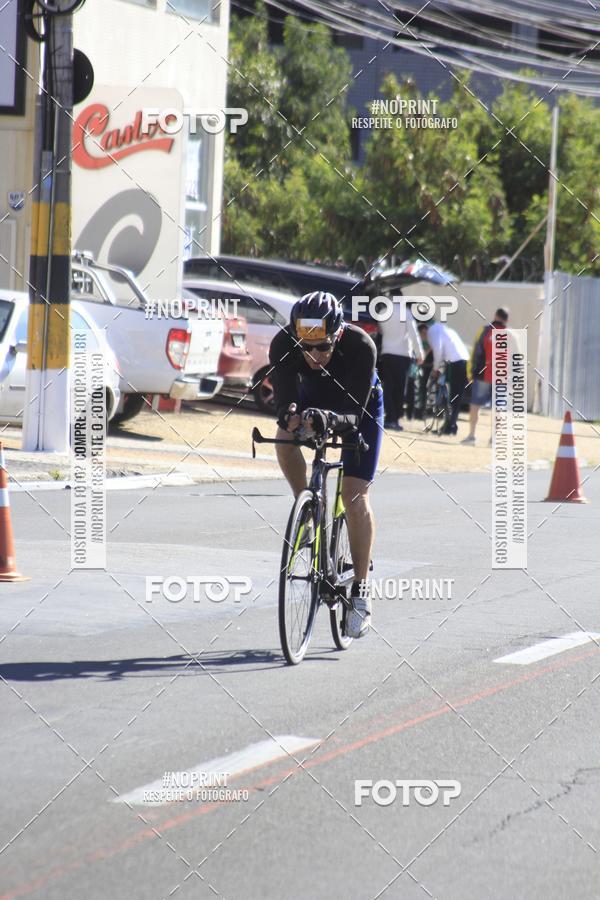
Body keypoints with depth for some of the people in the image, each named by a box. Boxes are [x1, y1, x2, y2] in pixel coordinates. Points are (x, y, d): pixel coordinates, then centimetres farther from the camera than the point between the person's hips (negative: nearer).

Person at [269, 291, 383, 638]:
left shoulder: (360, 346, -39)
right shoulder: (283, 344, -32)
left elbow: (353, 415, -40)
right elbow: (284, 399, -36)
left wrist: (329, 418, -62)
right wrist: (289, 415, -59)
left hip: (360, 405, -3)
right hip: (313, 396, 3)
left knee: (355, 496, -12)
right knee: (285, 439, -30)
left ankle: (361, 588, 0)